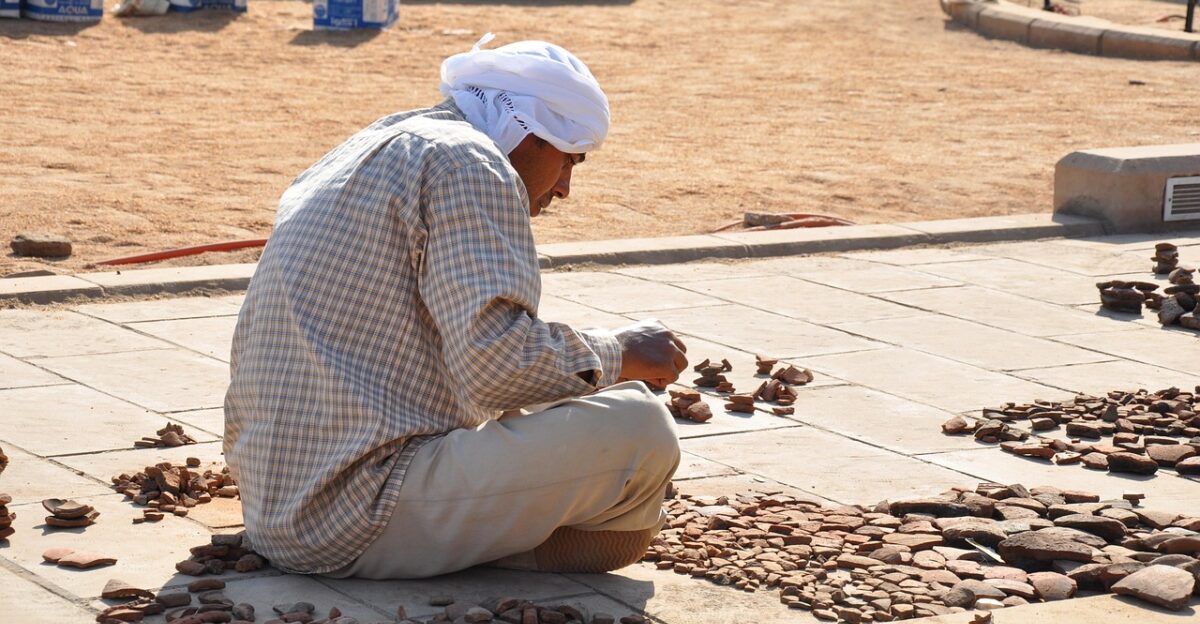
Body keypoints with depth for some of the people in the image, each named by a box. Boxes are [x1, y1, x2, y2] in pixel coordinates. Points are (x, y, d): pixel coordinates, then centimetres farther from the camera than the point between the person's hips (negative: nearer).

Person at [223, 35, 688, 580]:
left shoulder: (366, 151, 21)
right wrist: (619, 356, -5)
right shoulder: (469, 163, -9)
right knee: (638, 431, -15)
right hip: (360, 525, -10)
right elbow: (496, 364, -21)